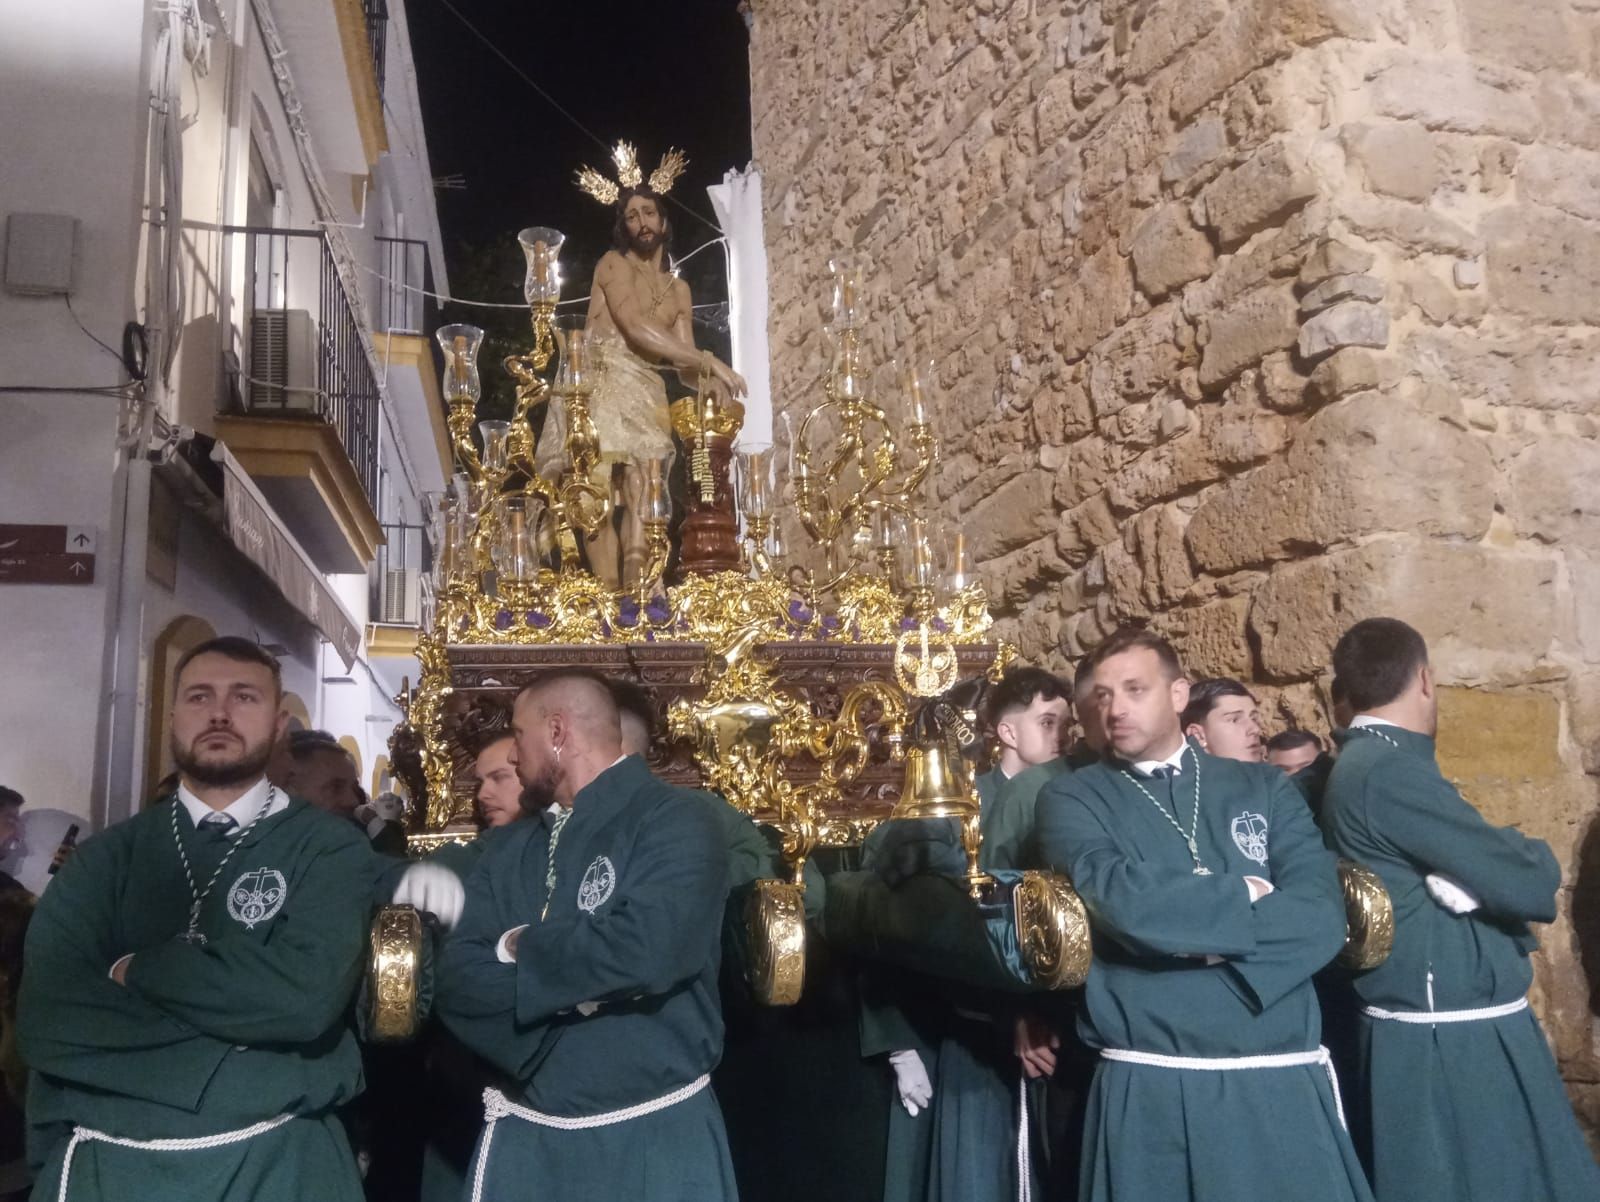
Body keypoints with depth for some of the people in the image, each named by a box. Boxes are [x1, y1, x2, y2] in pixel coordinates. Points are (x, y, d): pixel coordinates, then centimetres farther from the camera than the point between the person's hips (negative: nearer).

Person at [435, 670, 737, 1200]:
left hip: (652, 1138, -4)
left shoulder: (676, 820, -9)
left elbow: (648, 950, -25)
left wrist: (522, 950, -9)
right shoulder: (508, 848, 9)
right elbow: (458, 983, -1)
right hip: (524, 1137, 5)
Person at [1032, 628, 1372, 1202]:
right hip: (1147, 1091, -2)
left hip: (1280, 1081, 2)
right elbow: (1120, 901, -17)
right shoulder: (1072, 798, 1)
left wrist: (1195, 931, -13)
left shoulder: (1264, 788, 9)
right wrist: (1245, 896, -5)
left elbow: (1320, 916, -4)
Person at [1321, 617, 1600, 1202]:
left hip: (1439, 1028, 10)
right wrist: (1534, 859, 3)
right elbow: (1525, 883, -19)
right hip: (1453, 1039, -10)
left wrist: (1501, 868, -5)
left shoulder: (1360, 765, 10)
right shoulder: (1389, 771, -21)